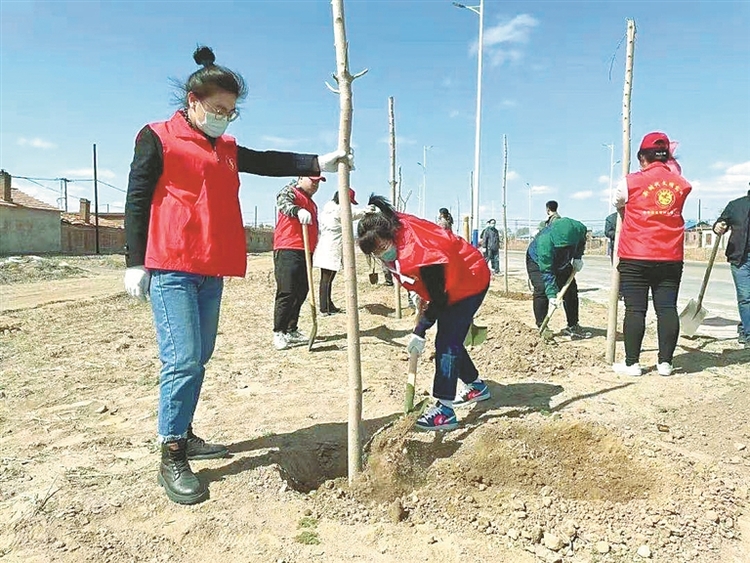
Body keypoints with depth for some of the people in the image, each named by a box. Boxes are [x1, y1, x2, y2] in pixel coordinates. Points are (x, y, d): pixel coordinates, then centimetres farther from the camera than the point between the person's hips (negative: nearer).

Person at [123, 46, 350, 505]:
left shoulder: (226, 148, 20)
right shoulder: (157, 138, 0)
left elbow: (268, 162, 12)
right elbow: (137, 200, -4)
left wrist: (318, 163, 0)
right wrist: (135, 263, -9)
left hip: (212, 271, 7)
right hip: (170, 268, -7)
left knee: (199, 358, 12)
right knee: (183, 360, -11)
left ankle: (184, 435, 25)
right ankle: (172, 457, 0)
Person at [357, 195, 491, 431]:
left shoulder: (419, 253, -36)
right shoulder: (396, 228, -13)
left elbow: (438, 301, -28)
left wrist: (419, 332, -22)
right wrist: (416, 291, 7)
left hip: (470, 281, -9)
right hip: (448, 285, 9)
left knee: (446, 343, -14)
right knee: (451, 340, 14)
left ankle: (445, 409, -12)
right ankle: (477, 386, 32)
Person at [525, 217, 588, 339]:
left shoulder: (579, 228, -31)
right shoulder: (545, 241, -44)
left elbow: (582, 242, -1)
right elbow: (547, 272, -39)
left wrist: (578, 258, -11)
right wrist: (551, 294, -42)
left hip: (561, 263, 5)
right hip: (537, 261, -5)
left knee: (571, 290, 1)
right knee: (541, 291, -20)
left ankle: (573, 326, 11)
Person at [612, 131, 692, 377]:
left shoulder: (631, 182, -4)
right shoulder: (681, 184, 5)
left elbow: (618, 204, 13)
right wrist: (670, 161, 34)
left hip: (635, 258, -3)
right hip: (671, 259, 3)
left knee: (635, 309, -1)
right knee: (667, 308, 5)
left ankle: (632, 363, 3)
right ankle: (665, 362, 10)